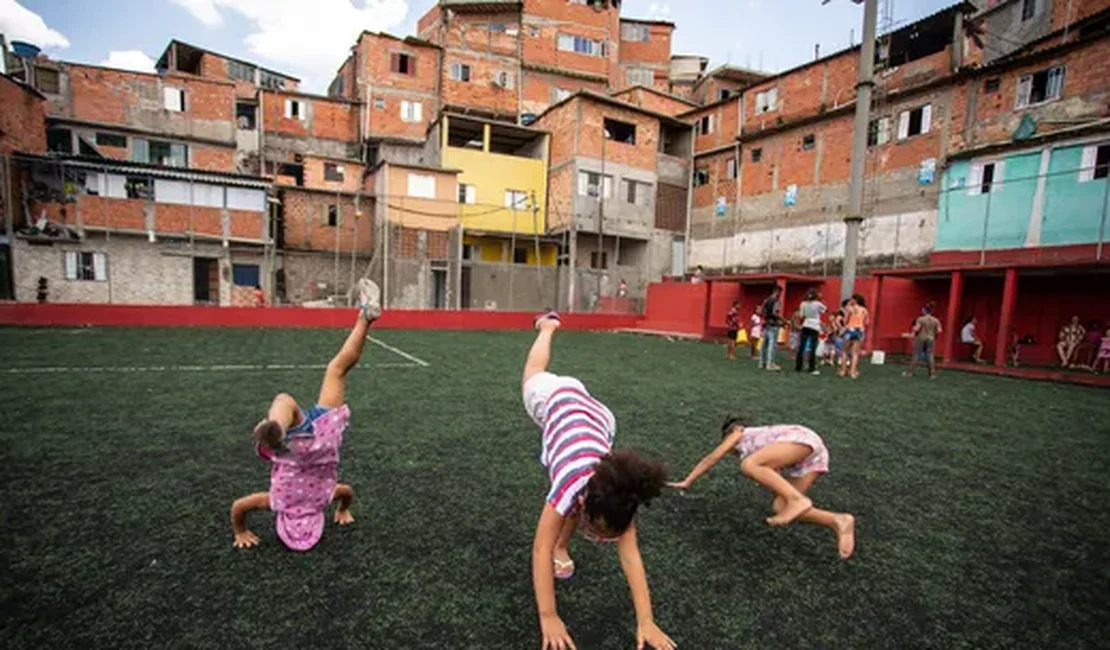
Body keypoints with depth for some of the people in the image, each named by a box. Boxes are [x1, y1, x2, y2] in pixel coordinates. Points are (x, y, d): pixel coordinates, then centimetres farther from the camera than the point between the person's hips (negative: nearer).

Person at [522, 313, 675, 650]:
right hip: (556, 400, -1)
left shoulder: (614, 500, -31)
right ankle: (548, 327, 51)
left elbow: (630, 556, -28)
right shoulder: (570, 490, -38)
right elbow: (540, 550, -34)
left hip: (598, 417, 2)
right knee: (534, 378, 29)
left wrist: (646, 621, -32)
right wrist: (548, 618, -35)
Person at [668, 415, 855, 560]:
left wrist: (687, 482, 23)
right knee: (780, 507, -2)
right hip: (812, 457, 7)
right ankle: (839, 521, -14)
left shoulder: (740, 433, 19)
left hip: (802, 438, -7)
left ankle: (797, 500, -32)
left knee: (748, 465, -21)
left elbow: (712, 458, 19)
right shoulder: (762, 455, 36)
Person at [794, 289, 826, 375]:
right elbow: (826, 309, 12)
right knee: (813, 348, -1)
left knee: (801, 347, 4)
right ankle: (812, 369, 0)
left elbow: (801, 317, 1)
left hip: (805, 326, 3)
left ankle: (798, 367, 6)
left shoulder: (803, 304, 0)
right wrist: (820, 300, 13)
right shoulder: (818, 304, -6)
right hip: (815, 328, -2)